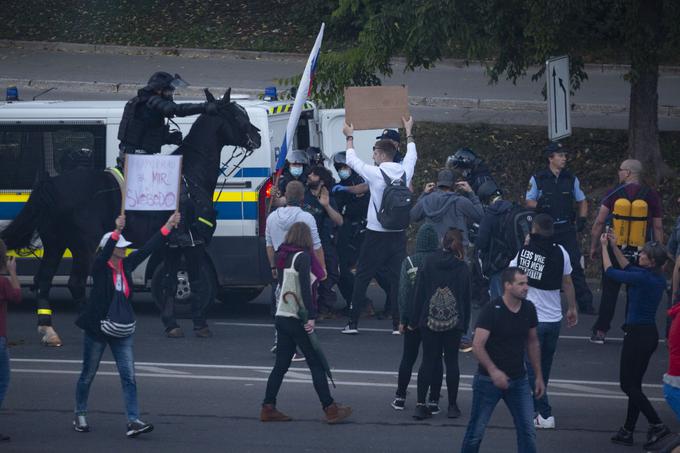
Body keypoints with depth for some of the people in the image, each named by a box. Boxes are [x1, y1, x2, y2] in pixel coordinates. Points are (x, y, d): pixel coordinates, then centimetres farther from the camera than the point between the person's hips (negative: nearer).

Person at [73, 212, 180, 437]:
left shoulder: (126, 265, 3)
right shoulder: (100, 267, -12)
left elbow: (149, 248, 5)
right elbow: (105, 253, -32)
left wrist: (168, 226, 1)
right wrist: (117, 231, -47)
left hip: (122, 331, 5)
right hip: (97, 330, -5)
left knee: (128, 376, -4)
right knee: (88, 375, 10)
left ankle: (133, 421, -9)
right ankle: (80, 415, 27)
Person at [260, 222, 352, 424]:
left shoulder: (283, 257, 11)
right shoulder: (302, 257, -12)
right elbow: (305, 289, -19)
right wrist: (311, 316, -19)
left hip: (281, 317, 8)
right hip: (296, 319, -8)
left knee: (281, 364, 12)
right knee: (317, 364, -1)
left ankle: (268, 408, 11)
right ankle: (330, 409, 1)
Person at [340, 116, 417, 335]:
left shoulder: (375, 173, -11)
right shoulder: (405, 171, 1)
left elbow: (352, 160, 3)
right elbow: (412, 154, 23)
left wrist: (350, 137, 18)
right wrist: (408, 132, 38)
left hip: (376, 234, -4)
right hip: (399, 234, 4)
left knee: (361, 278, 4)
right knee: (397, 278, 4)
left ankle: (353, 322, 4)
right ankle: (398, 323, 2)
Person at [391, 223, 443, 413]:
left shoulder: (409, 262, -6)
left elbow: (403, 292, -5)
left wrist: (402, 319, 1)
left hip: (413, 318, 1)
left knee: (408, 358, 13)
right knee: (435, 359, 6)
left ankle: (400, 397, 17)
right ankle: (433, 401, 3)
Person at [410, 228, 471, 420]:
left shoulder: (428, 262, -3)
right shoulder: (462, 268, -3)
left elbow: (419, 293, -1)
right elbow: (466, 298, 1)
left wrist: (414, 320, 4)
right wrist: (465, 324, 8)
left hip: (429, 322, 0)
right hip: (454, 324, 0)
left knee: (428, 361, 6)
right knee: (451, 361, 9)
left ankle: (420, 404, 0)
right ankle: (452, 406, 11)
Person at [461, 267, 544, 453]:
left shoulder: (528, 309, 1)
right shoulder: (491, 310, -16)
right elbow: (478, 345, -21)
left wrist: (538, 376, 14)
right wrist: (493, 371, -34)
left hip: (518, 381, 4)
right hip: (489, 380, -4)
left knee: (528, 432, -2)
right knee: (476, 431, 4)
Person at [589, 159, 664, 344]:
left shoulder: (614, 193, -4)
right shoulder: (651, 195, 0)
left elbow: (599, 222, -5)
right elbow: (658, 227, 0)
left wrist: (593, 247, 4)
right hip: (641, 251, 1)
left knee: (609, 291, 7)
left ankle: (600, 331, 7)